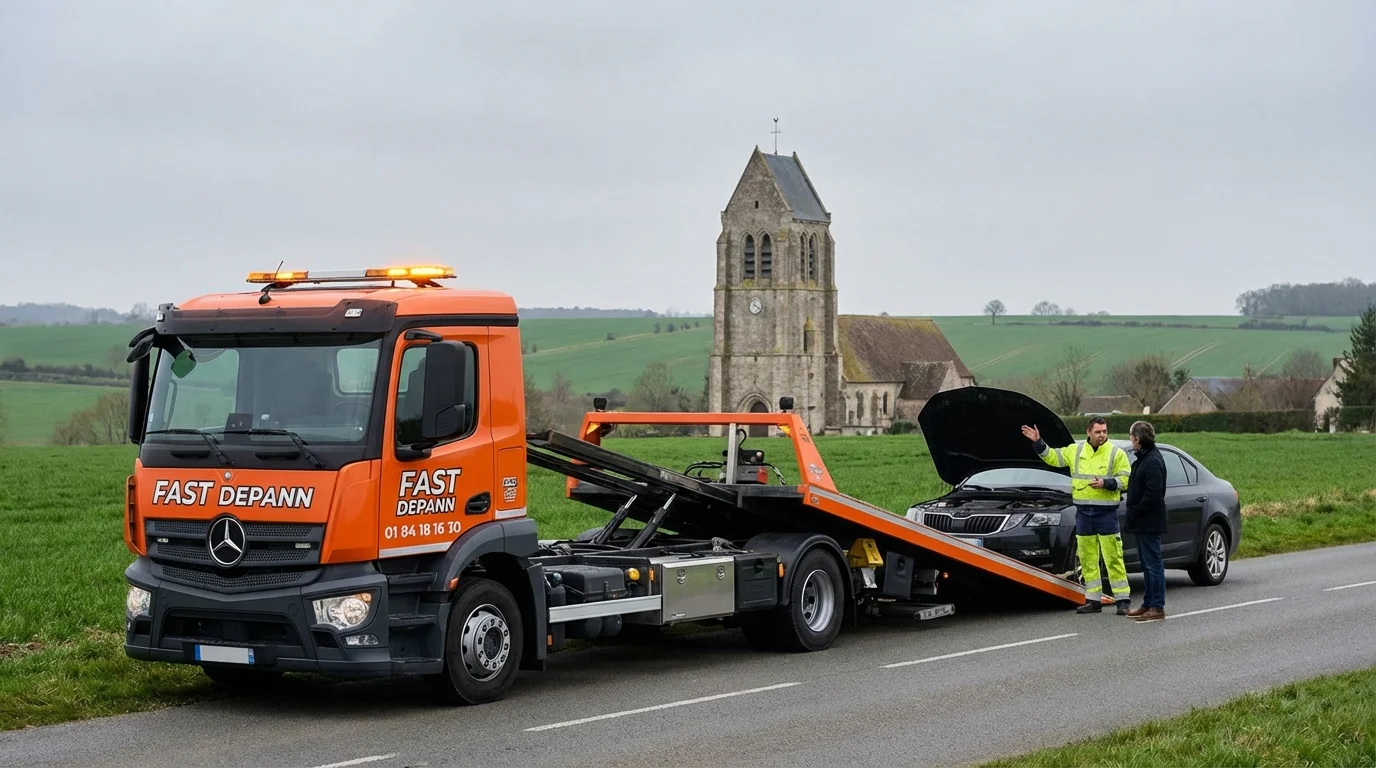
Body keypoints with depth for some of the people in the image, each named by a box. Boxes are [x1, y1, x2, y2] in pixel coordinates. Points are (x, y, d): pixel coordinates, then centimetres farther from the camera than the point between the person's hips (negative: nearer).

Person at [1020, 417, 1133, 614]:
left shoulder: (1116, 453, -2)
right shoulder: (1076, 451, 9)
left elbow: (1125, 479, -5)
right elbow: (1052, 457, 16)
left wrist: (1106, 483, -19)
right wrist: (1038, 442, 6)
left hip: (1106, 512, -4)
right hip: (1083, 512, 4)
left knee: (1113, 557, -5)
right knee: (1087, 559, 8)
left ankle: (1123, 599, -1)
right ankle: (1093, 600, 15)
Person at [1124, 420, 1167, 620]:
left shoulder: (1153, 461, -17)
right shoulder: (1143, 459, 16)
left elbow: (1153, 494, -24)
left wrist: (1136, 512, -18)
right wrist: (1133, 515, 12)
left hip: (1149, 522, -11)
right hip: (1142, 523, 11)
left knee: (1153, 564, -7)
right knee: (1147, 565, 15)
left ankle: (1157, 607, -4)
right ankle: (1149, 604, 22)